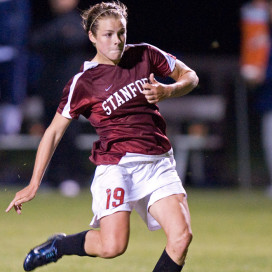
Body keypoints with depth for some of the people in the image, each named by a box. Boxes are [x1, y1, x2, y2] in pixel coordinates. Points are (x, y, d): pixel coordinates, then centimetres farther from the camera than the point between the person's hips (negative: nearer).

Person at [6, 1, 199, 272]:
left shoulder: (144, 55, 7)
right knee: (112, 246, -19)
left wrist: (167, 91, -5)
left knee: (181, 236, -14)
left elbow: (189, 76, 18)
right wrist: (33, 184, -2)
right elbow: (54, 131, 0)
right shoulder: (83, 82, -4)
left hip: (159, 163, 4)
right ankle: (58, 245, 12)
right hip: (116, 165, -4)